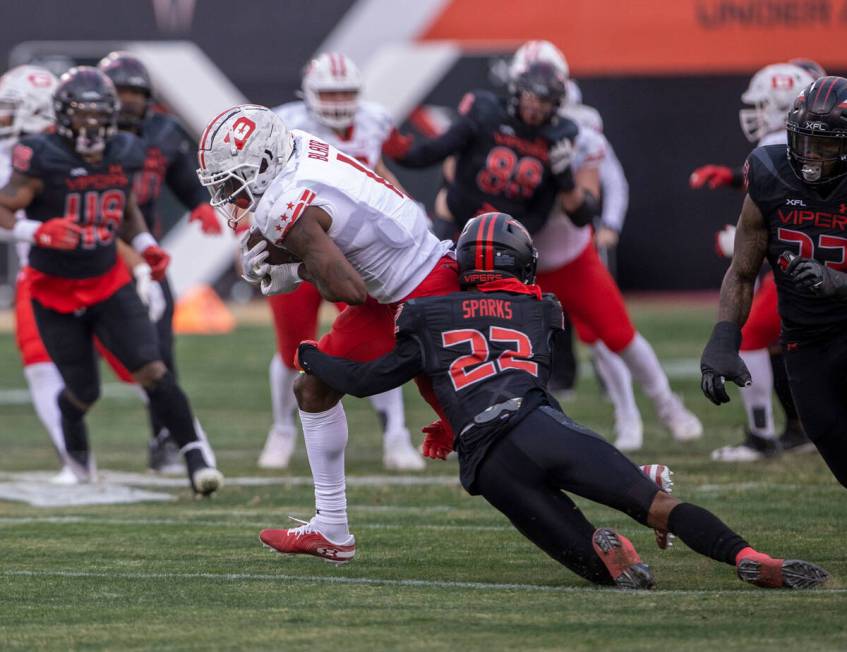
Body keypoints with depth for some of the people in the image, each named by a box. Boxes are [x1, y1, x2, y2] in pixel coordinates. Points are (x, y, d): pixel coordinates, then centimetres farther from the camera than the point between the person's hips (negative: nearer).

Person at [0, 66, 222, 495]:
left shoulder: (122, 156, -2)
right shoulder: (43, 161, -18)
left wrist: (145, 246, 2)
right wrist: (39, 232, -33)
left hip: (109, 283, 3)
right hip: (56, 294, -3)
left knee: (151, 370, -13)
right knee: (84, 392, 5)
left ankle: (194, 453, -8)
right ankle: (73, 438, 39)